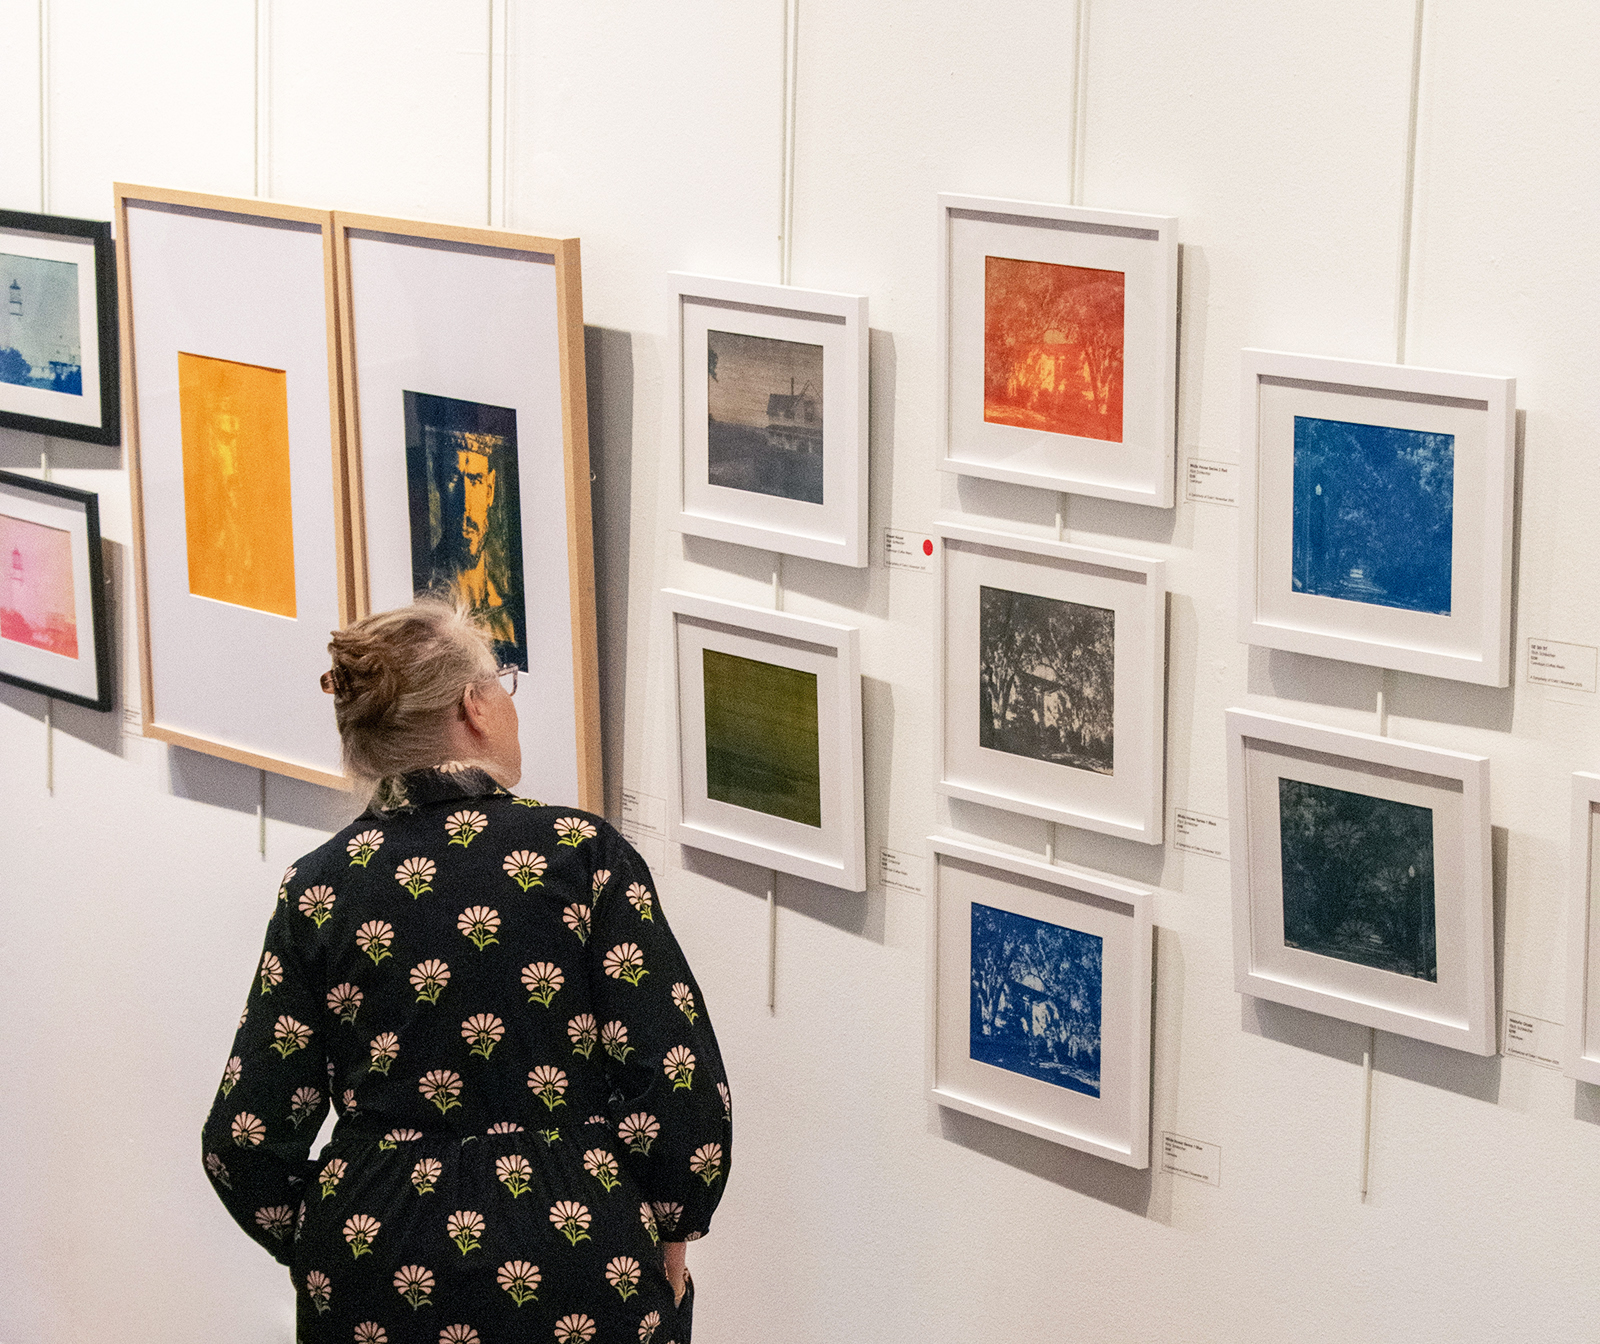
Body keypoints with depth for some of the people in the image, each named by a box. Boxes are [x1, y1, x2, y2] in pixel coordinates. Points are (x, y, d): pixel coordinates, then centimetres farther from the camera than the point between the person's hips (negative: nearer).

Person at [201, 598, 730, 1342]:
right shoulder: (581, 854, -6)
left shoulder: (318, 889, 1)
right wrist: (669, 1233, 5)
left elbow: (246, 1141, 1)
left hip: (379, 1278, 3)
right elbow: (682, 1086, -10)